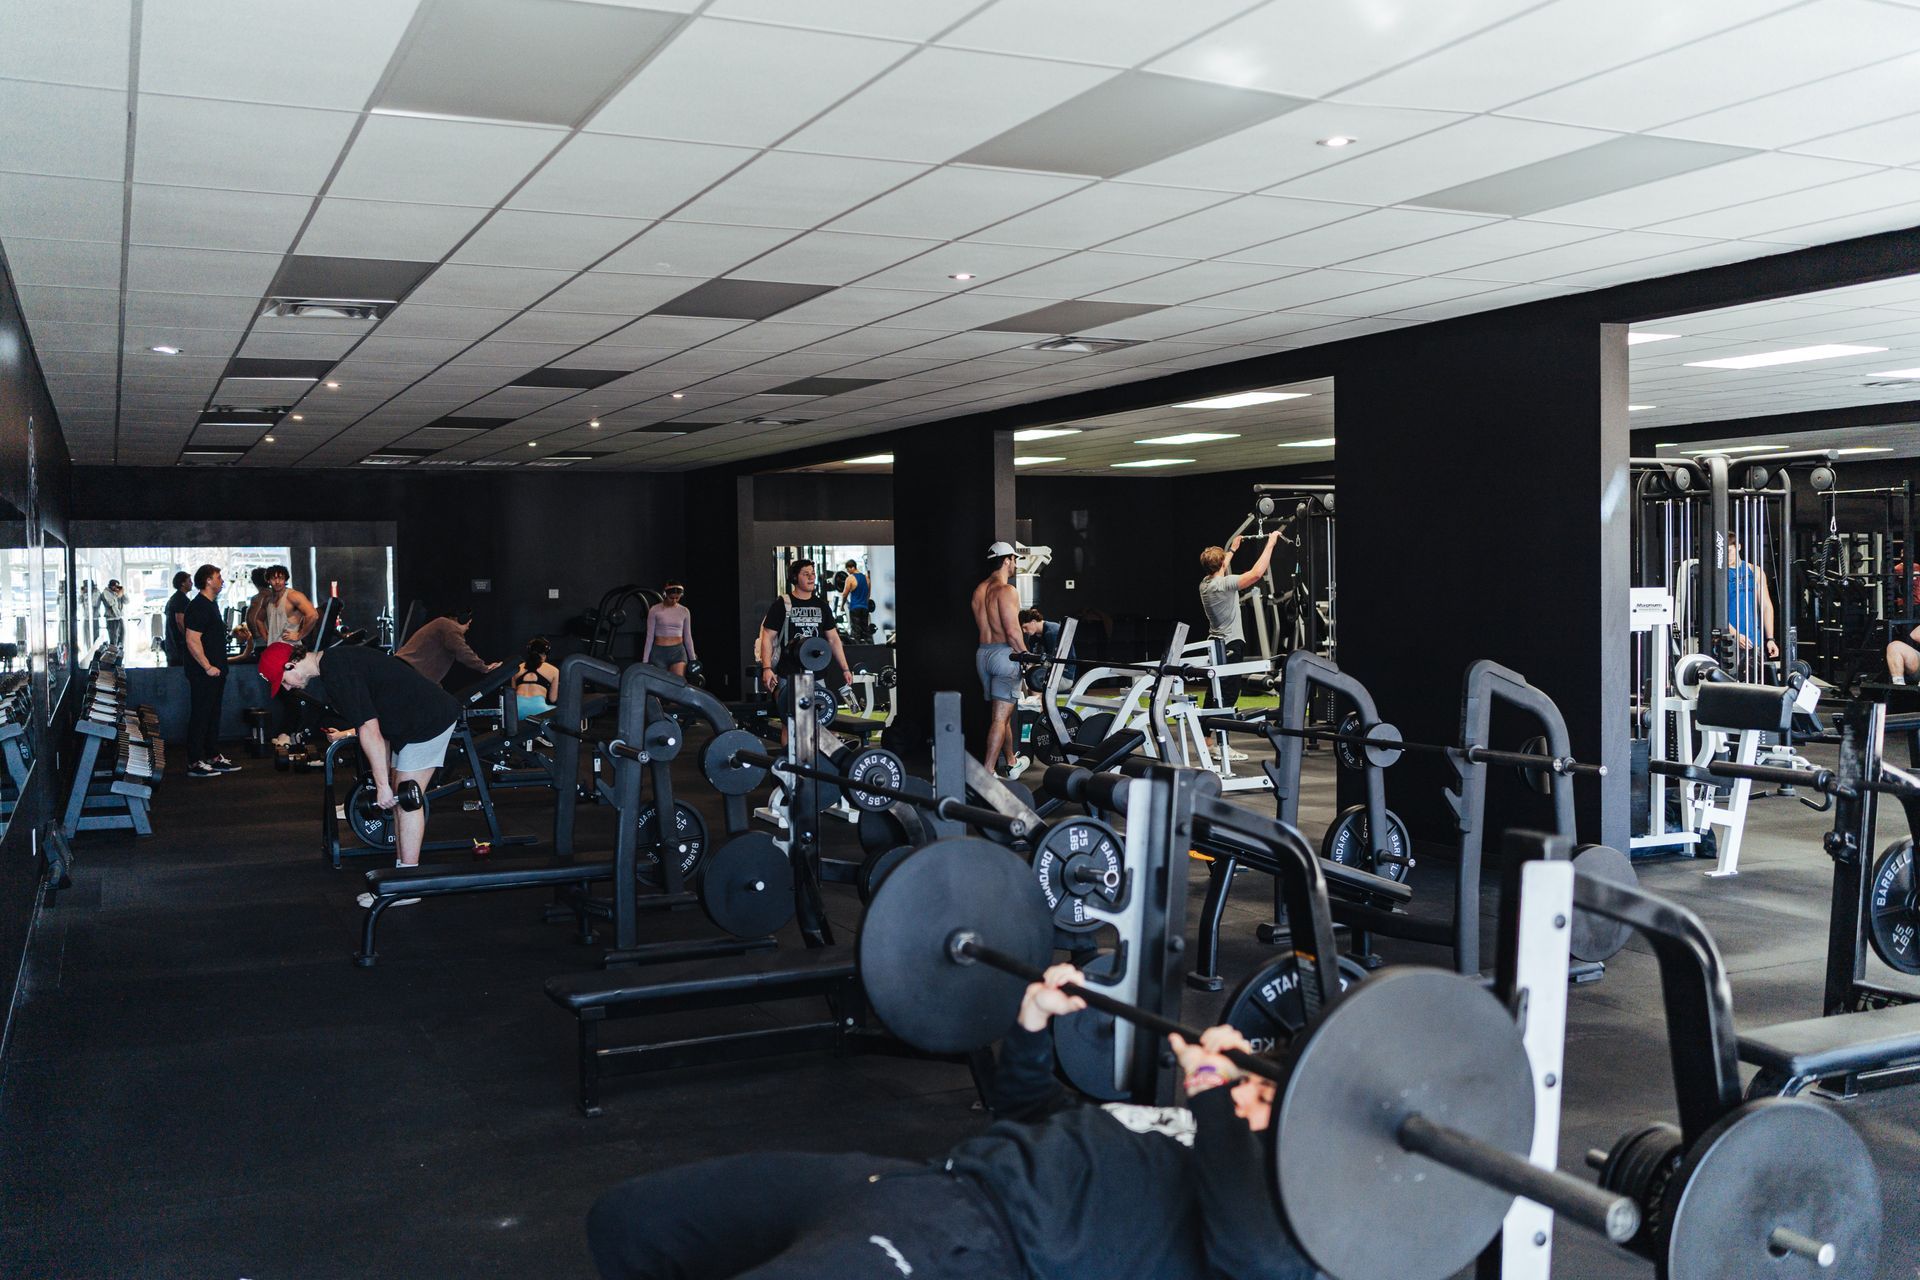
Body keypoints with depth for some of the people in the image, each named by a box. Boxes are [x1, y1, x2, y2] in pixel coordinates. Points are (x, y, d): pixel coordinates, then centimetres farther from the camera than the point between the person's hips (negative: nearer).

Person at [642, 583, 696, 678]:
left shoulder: (684, 611, 6)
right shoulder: (655, 610, -1)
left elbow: (688, 637, 12)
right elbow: (650, 636, 2)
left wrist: (693, 660, 11)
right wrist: (645, 660, 0)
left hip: (678, 652, 1)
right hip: (659, 652, -1)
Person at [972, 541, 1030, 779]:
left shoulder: (979, 590, 11)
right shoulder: (1007, 590, -15)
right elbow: (1012, 631, -20)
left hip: (982, 652, 8)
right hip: (1004, 653, -8)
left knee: (1002, 713, 20)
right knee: (1001, 717, -6)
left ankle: (1012, 762, 33)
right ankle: (987, 772, -10)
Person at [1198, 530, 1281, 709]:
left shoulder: (1205, 583, 7)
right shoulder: (1224, 584, -19)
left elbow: (1219, 569, 32)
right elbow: (1256, 573, -28)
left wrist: (1232, 549, 45)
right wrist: (1271, 543, -21)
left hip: (1215, 644, 9)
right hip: (1230, 646, -9)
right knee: (1226, 699, -9)